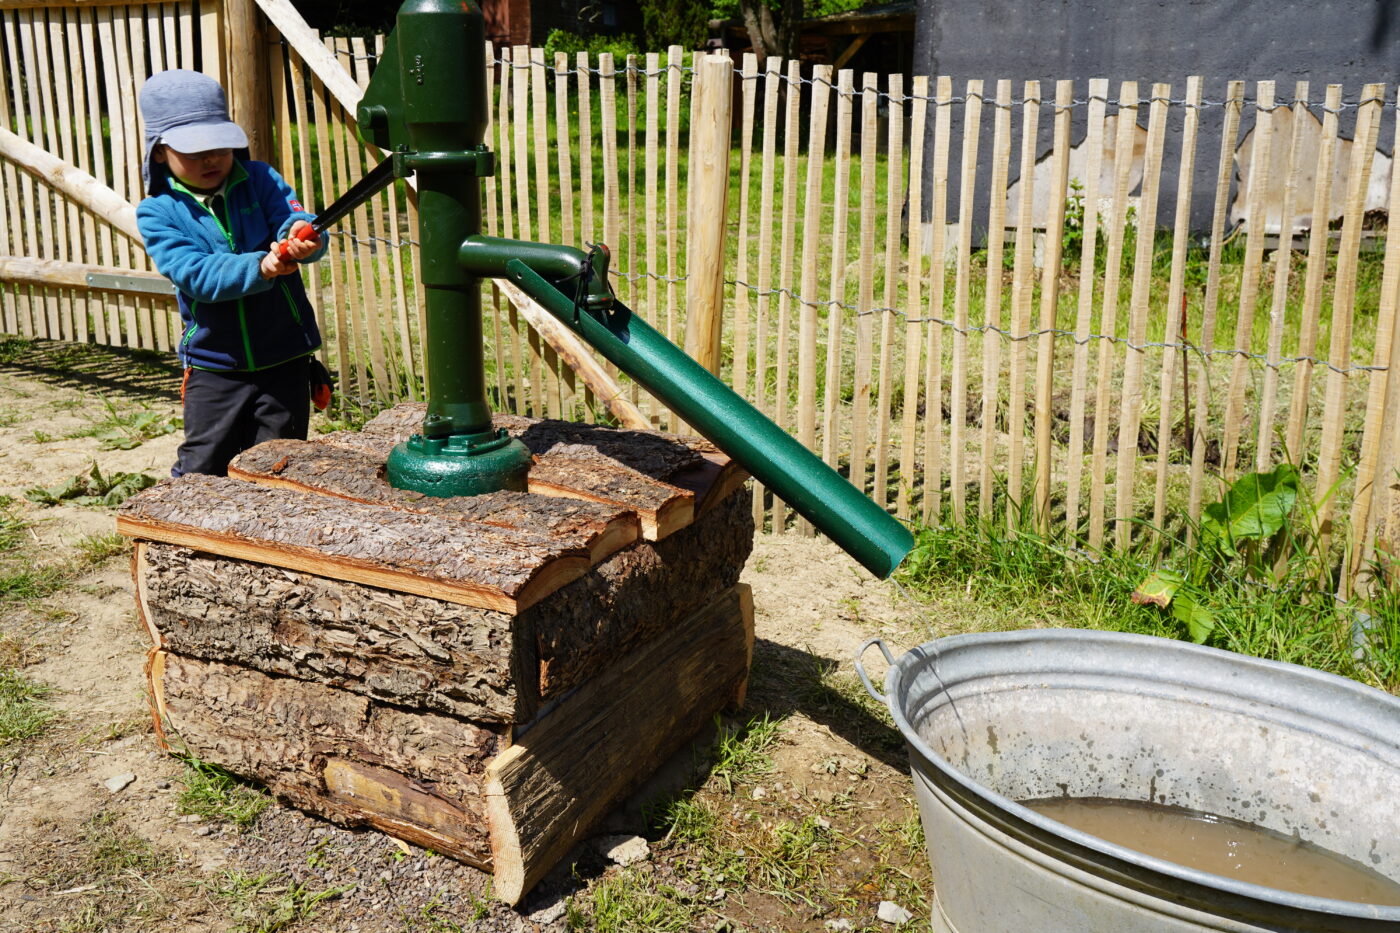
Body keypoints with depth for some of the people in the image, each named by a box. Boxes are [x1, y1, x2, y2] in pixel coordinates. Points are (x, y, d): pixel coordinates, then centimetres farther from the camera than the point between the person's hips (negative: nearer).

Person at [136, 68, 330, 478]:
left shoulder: (260, 180, 0)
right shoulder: (157, 212, -5)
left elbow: (297, 221, -14)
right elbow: (196, 274, -18)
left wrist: (302, 237, -39)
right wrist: (259, 267, -35)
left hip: (285, 360, 1)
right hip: (214, 367, 0)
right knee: (202, 473, 8)